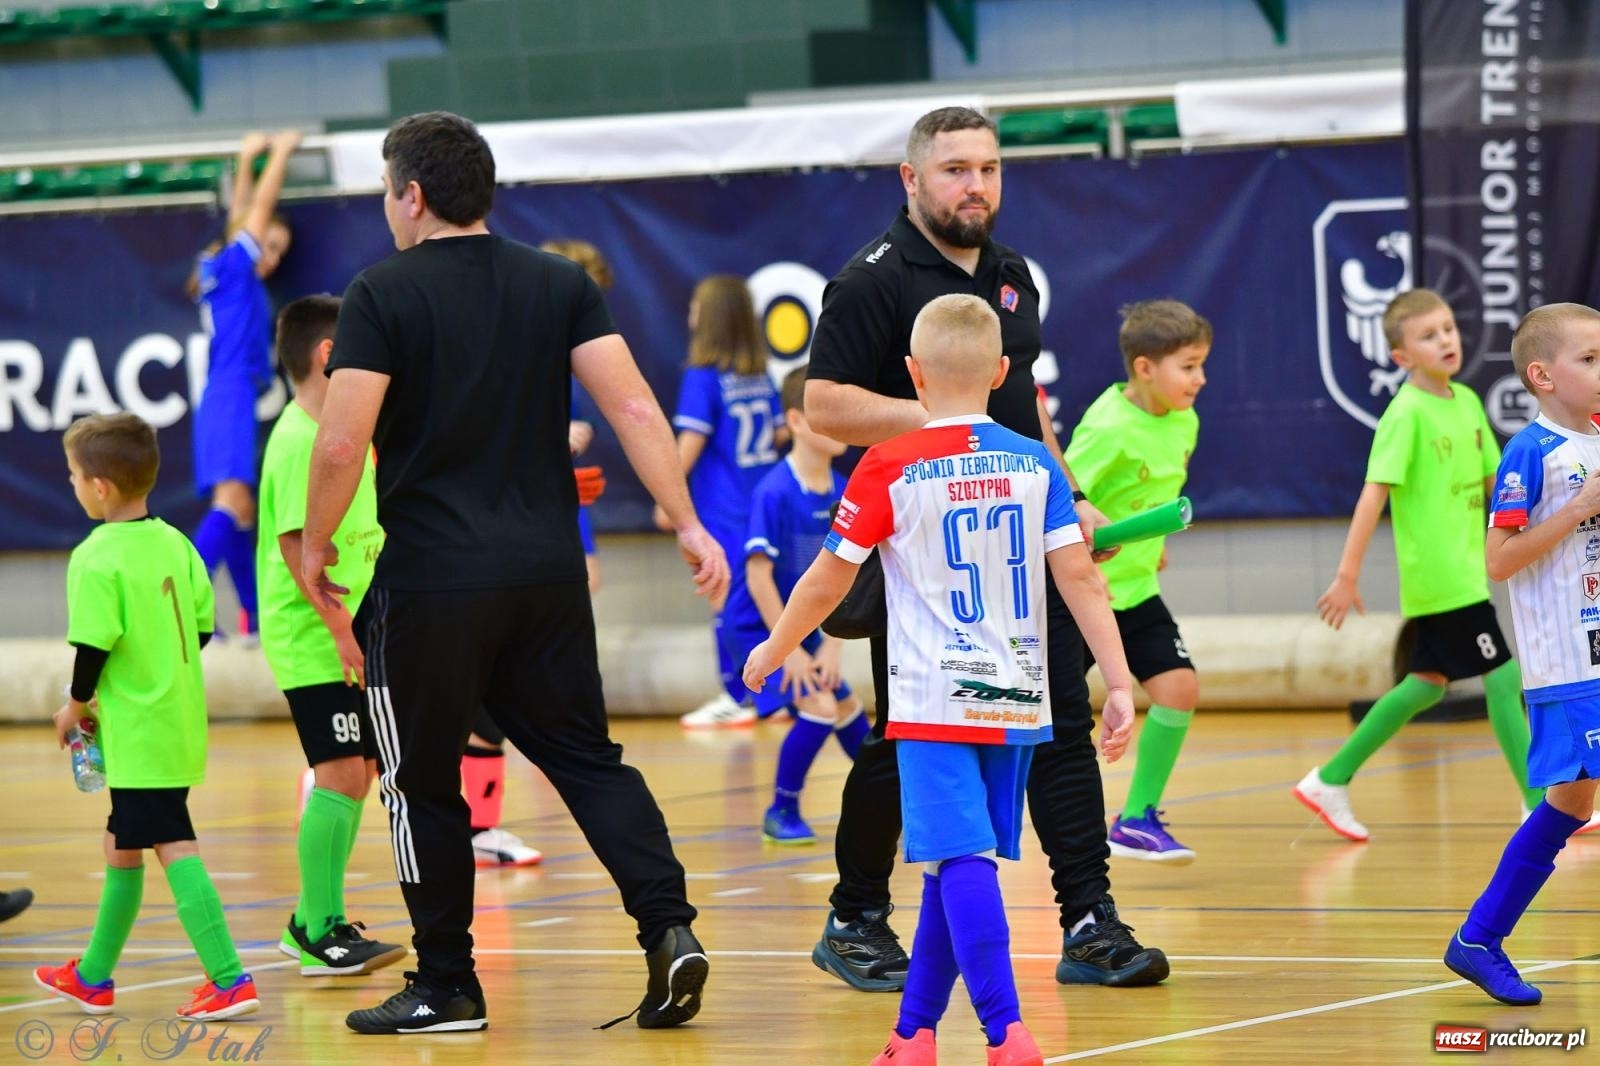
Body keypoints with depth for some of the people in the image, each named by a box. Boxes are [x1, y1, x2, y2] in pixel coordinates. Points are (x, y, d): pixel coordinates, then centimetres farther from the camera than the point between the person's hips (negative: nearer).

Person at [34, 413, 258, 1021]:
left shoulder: (97, 560, -16)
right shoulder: (173, 543, 7)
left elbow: (93, 648, -17)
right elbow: (201, 625, 11)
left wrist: (75, 709, -1)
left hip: (138, 734, -9)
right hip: (181, 721, 9)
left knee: (173, 847, -10)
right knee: (123, 844, 20)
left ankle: (229, 979, -16)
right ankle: (94, 978, 32)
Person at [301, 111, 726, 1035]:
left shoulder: (383, 294, -6)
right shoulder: (561, 284, 6)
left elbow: (340, 445, -13)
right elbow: (634, 409, -3)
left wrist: (315, 542, 2)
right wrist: (688, 524, 0)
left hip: (431, 578, -4)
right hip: (549, 570, 4)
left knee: (424, 783, 9)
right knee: (586, 756, 12)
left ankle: (446, 985, 14)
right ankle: (670, 929, -5)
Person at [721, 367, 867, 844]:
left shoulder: (841, 493, -4)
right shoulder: (775, 492, -24)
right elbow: (758, 576, -23)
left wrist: (831, 646, -7)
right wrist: (789, 650, -20)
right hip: (757, 626, -7)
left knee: (846, 708, 15)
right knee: (818, 706, -18)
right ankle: (782, 813, -2)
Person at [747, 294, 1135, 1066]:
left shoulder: (888, 468, -5)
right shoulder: (1036, 464, 4)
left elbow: (829, 579, 1)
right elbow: (1079, 577, -1)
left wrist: (772, 651, 16)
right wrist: (1119, 682, 1)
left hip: (934, 704, -5)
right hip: (1016, 703, 5)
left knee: (962, 863, -12)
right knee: (954, 865, 15)